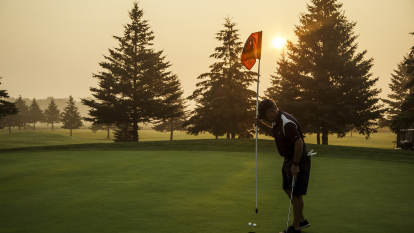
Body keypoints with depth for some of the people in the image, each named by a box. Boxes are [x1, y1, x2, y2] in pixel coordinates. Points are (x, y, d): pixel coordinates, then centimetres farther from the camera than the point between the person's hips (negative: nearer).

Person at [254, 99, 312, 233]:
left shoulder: (287, 123, -27)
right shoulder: (276, 120, 4)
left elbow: (299, 143, -27)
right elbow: (275, 133, 23)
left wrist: (295, 164, -22)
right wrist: (262, 125, 7)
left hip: (298, 159, -10)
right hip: (288, 158, 10)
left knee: (296, 193, -1)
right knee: (288, 189, 17)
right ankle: (301, 221, 29)